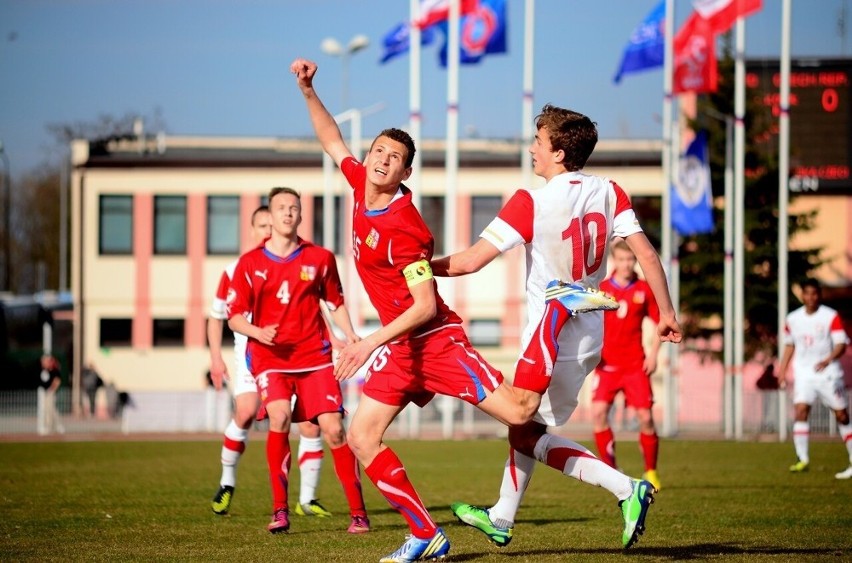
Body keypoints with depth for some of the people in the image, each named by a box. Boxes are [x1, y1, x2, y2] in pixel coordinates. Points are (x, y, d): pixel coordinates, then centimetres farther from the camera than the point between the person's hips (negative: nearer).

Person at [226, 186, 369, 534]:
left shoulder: (320, 258, 5)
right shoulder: (250, 263, 2)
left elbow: (335, 303, 17)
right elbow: (234, 316, 4)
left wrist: (349, 335, -1)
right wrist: (258, 332, -16)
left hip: (314, 355, 1)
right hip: (269, 357, -1)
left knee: (333, 428, -9)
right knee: (279, 417, -25)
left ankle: (358, 511, 1)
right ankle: (280, 510, -16)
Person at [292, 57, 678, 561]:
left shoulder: (404, 229, -20)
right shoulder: (361, 186, 3)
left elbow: (425, 306, -23)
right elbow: (332, 140, 21)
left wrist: (371, 343, -28)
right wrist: (308, 90, 13)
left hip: (435, 340, -8)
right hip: (401, 346, 8)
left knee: (519, 410, -16)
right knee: (362, 438, -3)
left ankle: (562, 306, 2)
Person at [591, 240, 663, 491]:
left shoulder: (644, 290, 4)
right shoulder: (601, 289, 3)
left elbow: (659, 323, 11)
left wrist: (653, 354, 0)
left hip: (635, 365, 0)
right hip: (607, 364, 0)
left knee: (645, 417, -5)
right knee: (598, 411, -16)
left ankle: (651, 472, 11)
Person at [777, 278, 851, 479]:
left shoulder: (830, 317, -6)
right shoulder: (793, 319, 8)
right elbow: (789, 345, 19)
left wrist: (828, 360, -28)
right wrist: (782, 371, 15)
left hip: (828, 373, -3)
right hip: (804, 373, 3)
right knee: (800, 411, -15)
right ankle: (802, 459, -16)